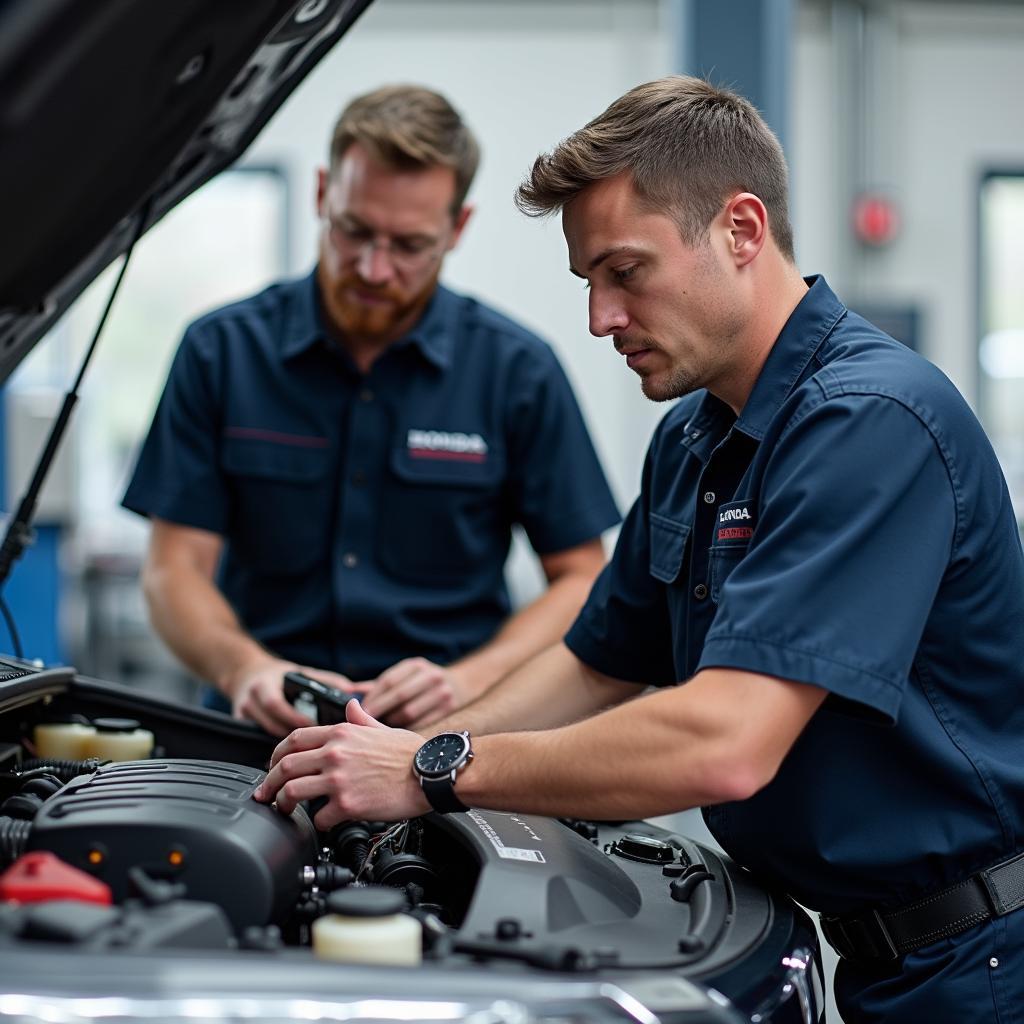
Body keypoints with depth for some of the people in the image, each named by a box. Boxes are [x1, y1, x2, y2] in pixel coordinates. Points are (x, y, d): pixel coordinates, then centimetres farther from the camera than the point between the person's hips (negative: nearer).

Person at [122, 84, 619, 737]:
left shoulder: (518, 370, 5)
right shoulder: (221, 352, 7)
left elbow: (581, 579, 7)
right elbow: (176, 567, 6)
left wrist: (468, 679, -11)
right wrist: (245, 669, -15)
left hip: (444, 734, -1)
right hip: (262, 729, 1)